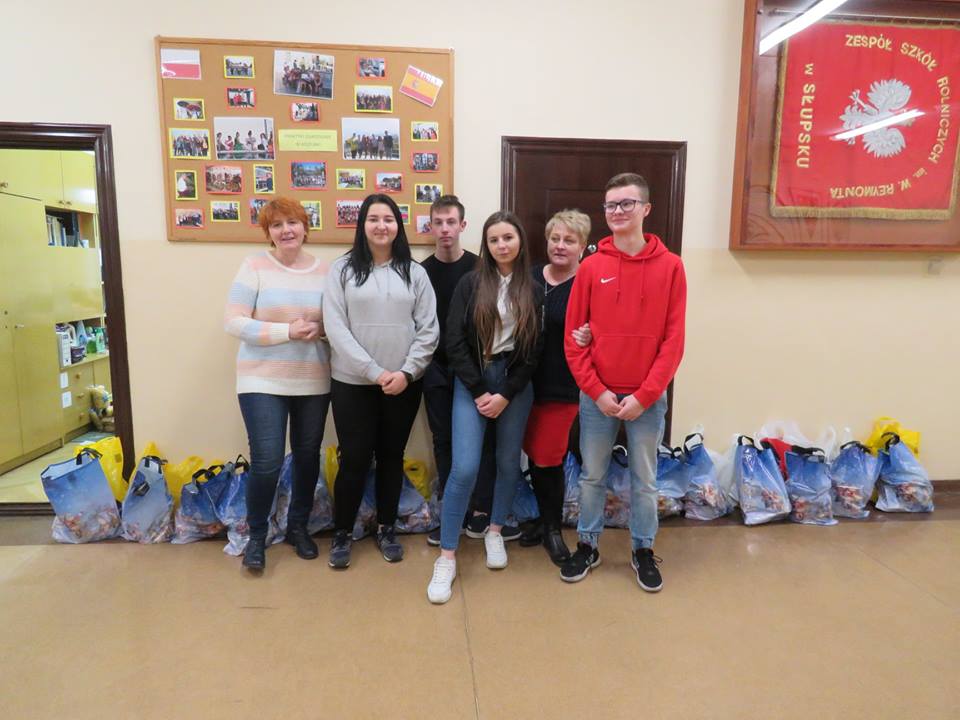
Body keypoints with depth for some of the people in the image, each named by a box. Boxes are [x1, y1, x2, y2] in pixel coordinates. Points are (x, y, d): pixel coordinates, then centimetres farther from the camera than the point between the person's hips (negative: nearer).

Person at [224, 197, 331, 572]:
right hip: (263, 381, -3)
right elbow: (234, 322, -10)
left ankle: (298, 526, 34)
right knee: (266, 462, -5)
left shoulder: (324, 270, 4)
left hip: (313, 381, 4)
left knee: (307, 457, 12)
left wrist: (320, 329, -14)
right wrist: (287, 332, -20)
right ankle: (256, 535, 20)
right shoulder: (254, 266, -5)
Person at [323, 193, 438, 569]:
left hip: (404, 384, 2)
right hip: (353, 383, -2)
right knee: (354, 458, 4)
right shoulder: (342, 269, -1)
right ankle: (341, 533, 24)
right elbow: (335, 329, -8)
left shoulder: (414, 272, 5)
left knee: (392, 456, 13)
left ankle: (386, 528, 30)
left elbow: (429, 330, 1)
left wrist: (406, 372, -12)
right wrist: (375, 372, -15)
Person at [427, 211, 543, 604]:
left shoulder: (533, 291, 3)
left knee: (509, 463, 11)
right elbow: (454, 342, -6)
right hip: (472, 383, -2)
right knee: (464, 468, -9)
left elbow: (533, 352, 1)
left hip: (515, 385, 2)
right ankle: (446, 557, 2)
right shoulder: (470, 284, -1)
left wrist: (505, 395, -7)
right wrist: (480, 391, -10)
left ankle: (495, 531, 35)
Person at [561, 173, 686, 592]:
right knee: (591, 476, 12)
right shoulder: (591, 266, -1)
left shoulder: (670, 266, -2)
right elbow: (573, 337, -2)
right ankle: (588, 545, 30)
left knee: (644, 479, 13)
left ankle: (643, 551, 31)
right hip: (597, 396, 1)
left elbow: (673, 340, -5)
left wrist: (644, 395, -11)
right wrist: (597, 391, -9)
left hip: (648, 397, 0)